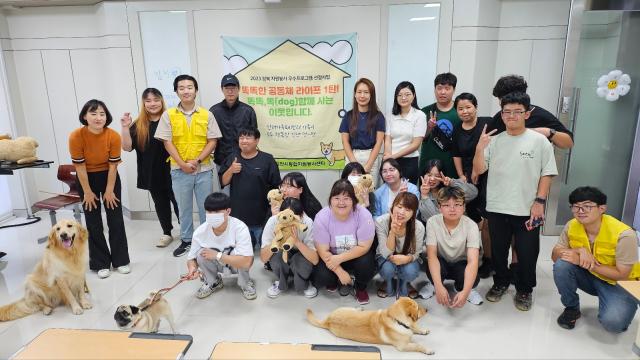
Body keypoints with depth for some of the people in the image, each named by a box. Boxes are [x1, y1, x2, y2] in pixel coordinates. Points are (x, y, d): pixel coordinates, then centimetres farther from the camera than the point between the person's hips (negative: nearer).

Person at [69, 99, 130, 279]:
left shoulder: (113, 136, -20)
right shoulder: (76, 136, -23)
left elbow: (113, 165, -13)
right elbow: (80, 166, -16)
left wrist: (109, 191, -9)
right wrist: (87, 192, -11)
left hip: (109, 176, 1)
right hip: (87, 178, 0)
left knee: (116, 219, 3)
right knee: (93, 222, 4)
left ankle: (121, 260, 15)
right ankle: (101, 263, 15)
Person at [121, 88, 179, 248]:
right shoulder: (138, 125, 3)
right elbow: (127, 147, -1)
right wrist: (125, 127, -11)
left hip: (171, 170, -3)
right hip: (152, 174, 4)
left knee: (177, 201, 3)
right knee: (160, 203, 15)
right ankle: (167, 233, 30)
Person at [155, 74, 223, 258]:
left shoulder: (206, 114, 1)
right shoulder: (168, 115, 0)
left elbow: (212, 142, -2)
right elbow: (167, 143, -3)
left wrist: (197, 160, -12)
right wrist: (182, 164, -11)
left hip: (204, 169, 0)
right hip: (179, 170, 0)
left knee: (206, 207, 9)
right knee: (184, 207, 12)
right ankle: (186, 240, 28)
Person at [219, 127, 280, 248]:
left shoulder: (267, 159, -6)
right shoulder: (232, 159, 6)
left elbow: (276, 187, -3)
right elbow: (223, 182, 6)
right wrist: (230, 170, -12)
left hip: (262, 215, -3)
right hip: (238, 214, 3)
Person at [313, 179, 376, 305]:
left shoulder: (364, 215, -24)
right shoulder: (322, 217, -21)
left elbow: (364, 247, -21)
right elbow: (323, 251, -17)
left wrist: (339, 259, -28)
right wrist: (340, 272, -24)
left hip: (357, 255, 0)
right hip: (332, 257, 1)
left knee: (367, 264, -30)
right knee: (321, 278, -23)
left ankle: (360, 288, 5)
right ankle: (334, 280, 16)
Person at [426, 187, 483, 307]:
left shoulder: (471, 226, -22)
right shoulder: (433, 222, -21)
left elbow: (472, 261, -31)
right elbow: (432, 254, -27)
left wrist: (465, 292, -44)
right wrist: (438, 287, -40)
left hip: (461, 264, 1)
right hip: (441, 263, 0)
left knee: (474, 279, -31)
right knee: (432, 269, -35)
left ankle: (461, 288, 6)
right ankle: (433, 286, 2)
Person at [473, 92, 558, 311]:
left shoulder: (539, 141, -3)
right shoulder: (494, 141, 3)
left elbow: (547, 174, -1)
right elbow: (478, 170, 1)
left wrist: (539, 201, -8)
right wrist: (479, 148, -15)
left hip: (527, 210, -2)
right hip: (497, 208, 2)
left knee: (527, 253, 8)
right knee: (498, 250, 15)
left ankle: (524, 290, 29)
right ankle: (500, 283, 36)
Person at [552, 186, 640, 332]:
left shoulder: (624, 234, -26)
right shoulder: (572, 226, -12)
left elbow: (622, 274, -21)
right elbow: (555, 255, -10)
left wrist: (583, 263, -28)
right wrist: (580, 250, -30)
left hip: (619, 283, -4)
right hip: (589, 277, 4)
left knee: (612, 322, -29)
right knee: (561, 265, -25)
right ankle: (572, 308, -1)